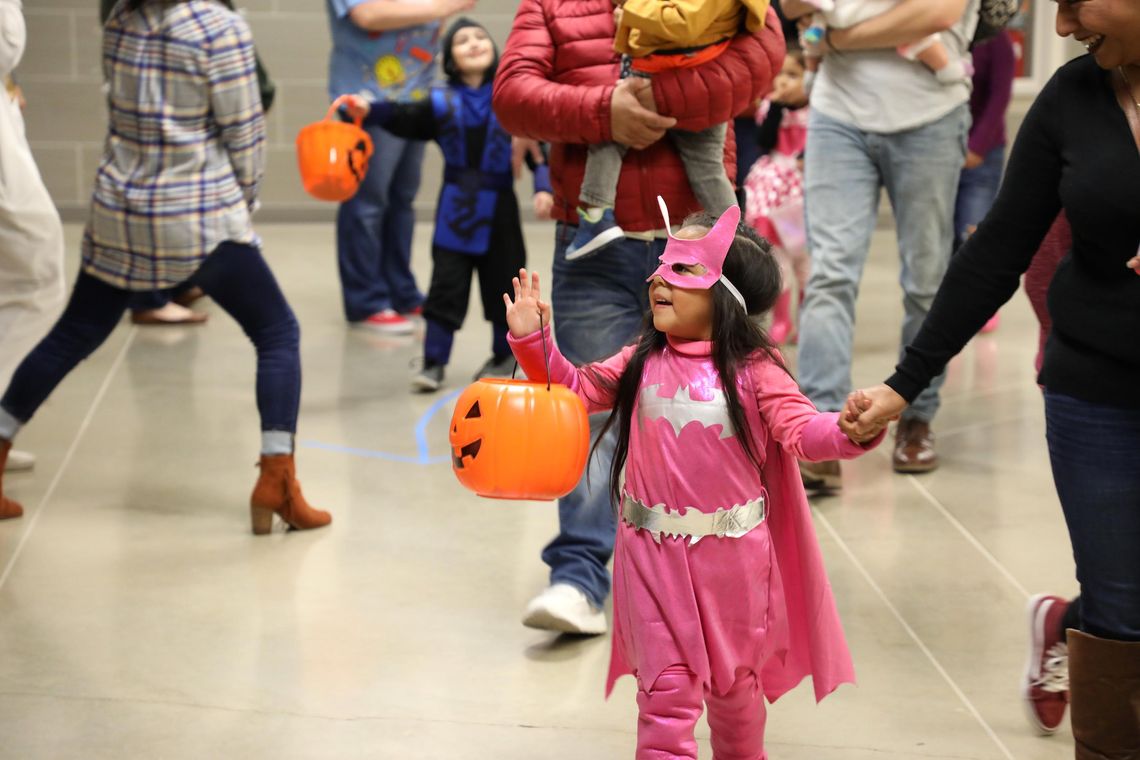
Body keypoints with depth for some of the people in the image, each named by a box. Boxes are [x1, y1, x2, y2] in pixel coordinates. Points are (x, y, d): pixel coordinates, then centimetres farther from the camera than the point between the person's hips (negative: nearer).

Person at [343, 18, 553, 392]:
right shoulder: (442, 102, -2)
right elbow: (404, 119, -7)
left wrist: (543, 187, -17)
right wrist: (369, 111, -25)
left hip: (498, 209, 0)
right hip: (455, 209, 1)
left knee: (502, 284, 11)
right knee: (446, 285, 2)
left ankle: (504, 357, 29)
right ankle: (433, 362, 8)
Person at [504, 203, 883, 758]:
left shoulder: (753, 371, -11)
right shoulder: (642, 362, 0)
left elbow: (801, 431, -20)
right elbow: (575, 390, 9)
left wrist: (849, 430, -41)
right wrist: (533, 340, -4)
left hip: (732, 554, -1)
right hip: (654, 553, 1)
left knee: (734, 682, 19)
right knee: (666, 688, 1)